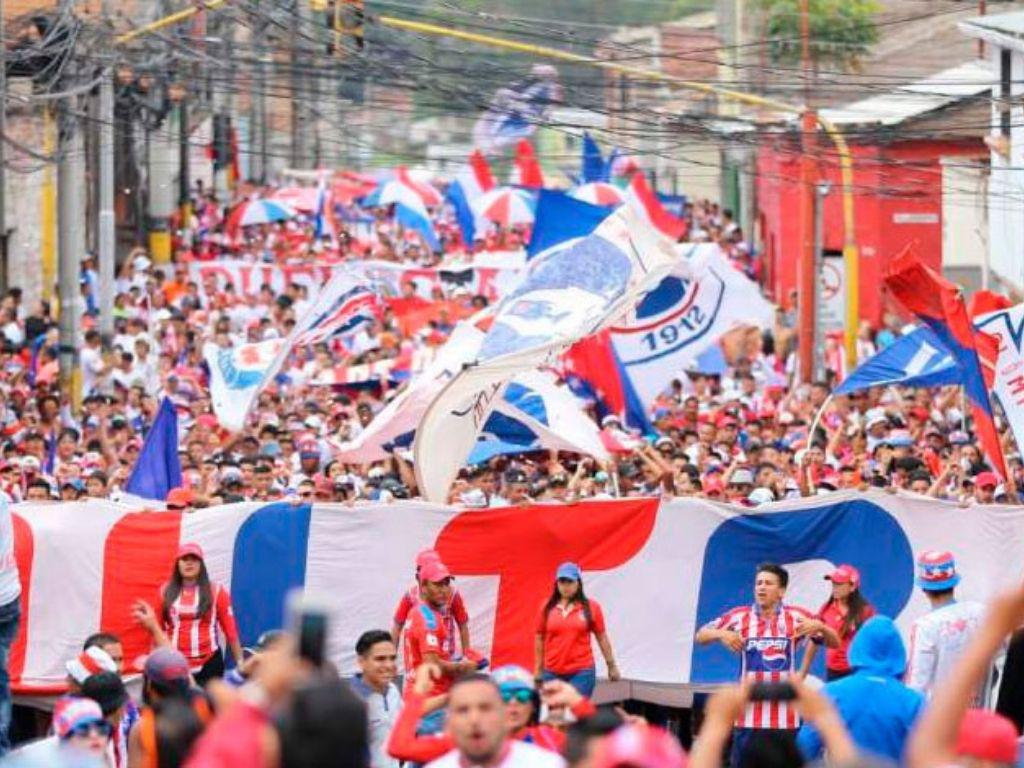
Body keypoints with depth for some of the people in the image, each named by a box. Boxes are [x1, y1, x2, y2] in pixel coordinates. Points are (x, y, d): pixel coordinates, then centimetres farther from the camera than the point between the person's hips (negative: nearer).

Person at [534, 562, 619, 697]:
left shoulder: (591, 607, 2)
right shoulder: (547, 608, 5)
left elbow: (602, 638, 8)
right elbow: (540, 640, 11)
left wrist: (611, 665, 11)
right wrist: (538, 670, 13)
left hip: (581, 672, -2)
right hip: (552, 673, 2)